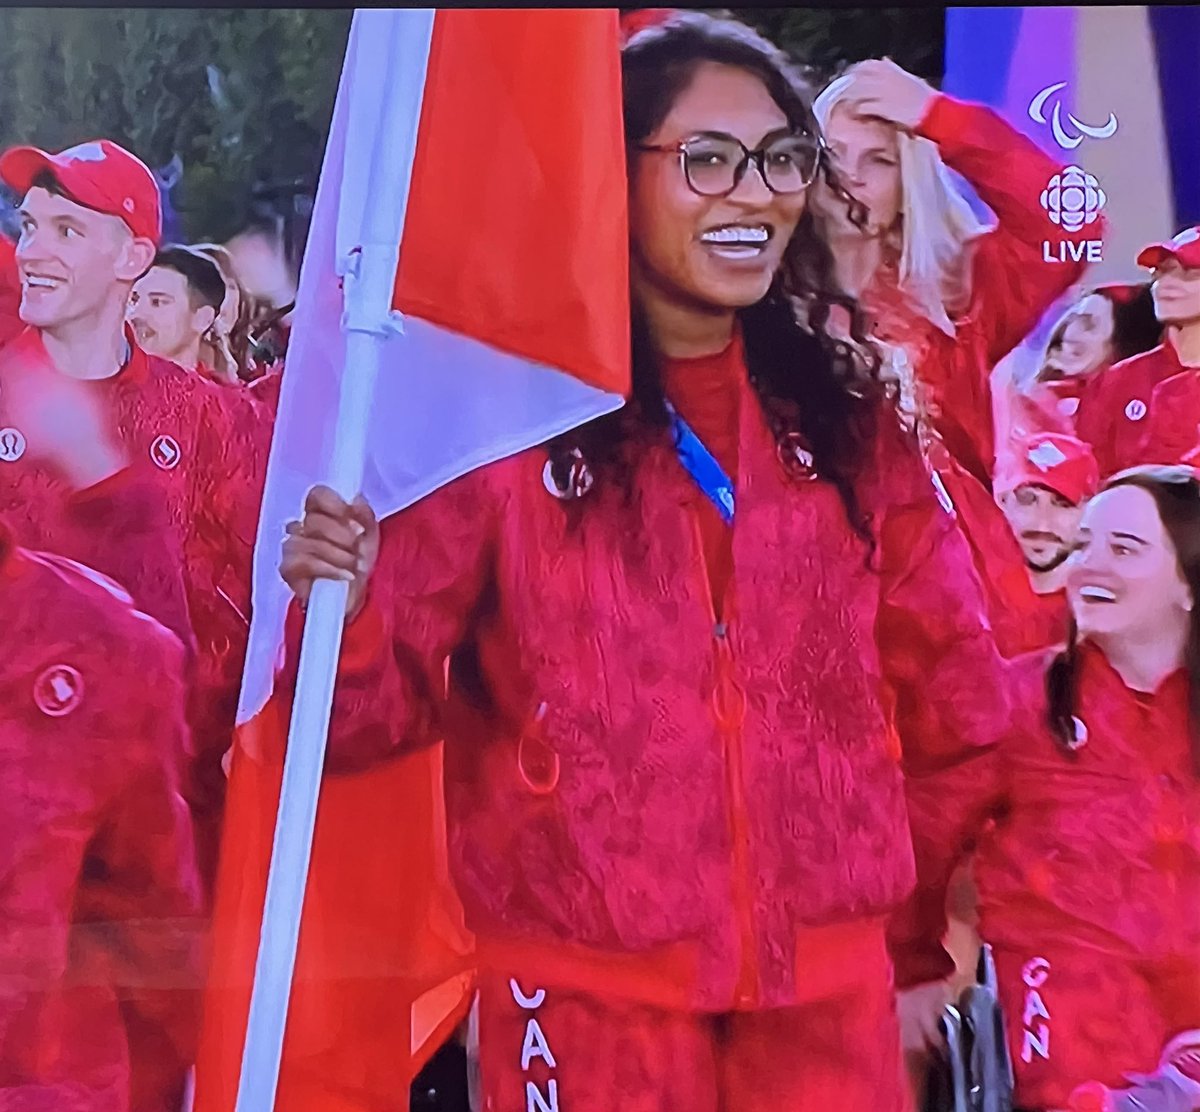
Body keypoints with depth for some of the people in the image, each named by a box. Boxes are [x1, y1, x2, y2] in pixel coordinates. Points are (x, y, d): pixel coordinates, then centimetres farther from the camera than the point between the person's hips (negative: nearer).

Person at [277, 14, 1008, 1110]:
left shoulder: (844, 407, 3)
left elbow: (946, 687, 10)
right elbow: (388, 702, -9)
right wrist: (344, 611, -26)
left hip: (829, 967, 3)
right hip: (584, 976, -3)